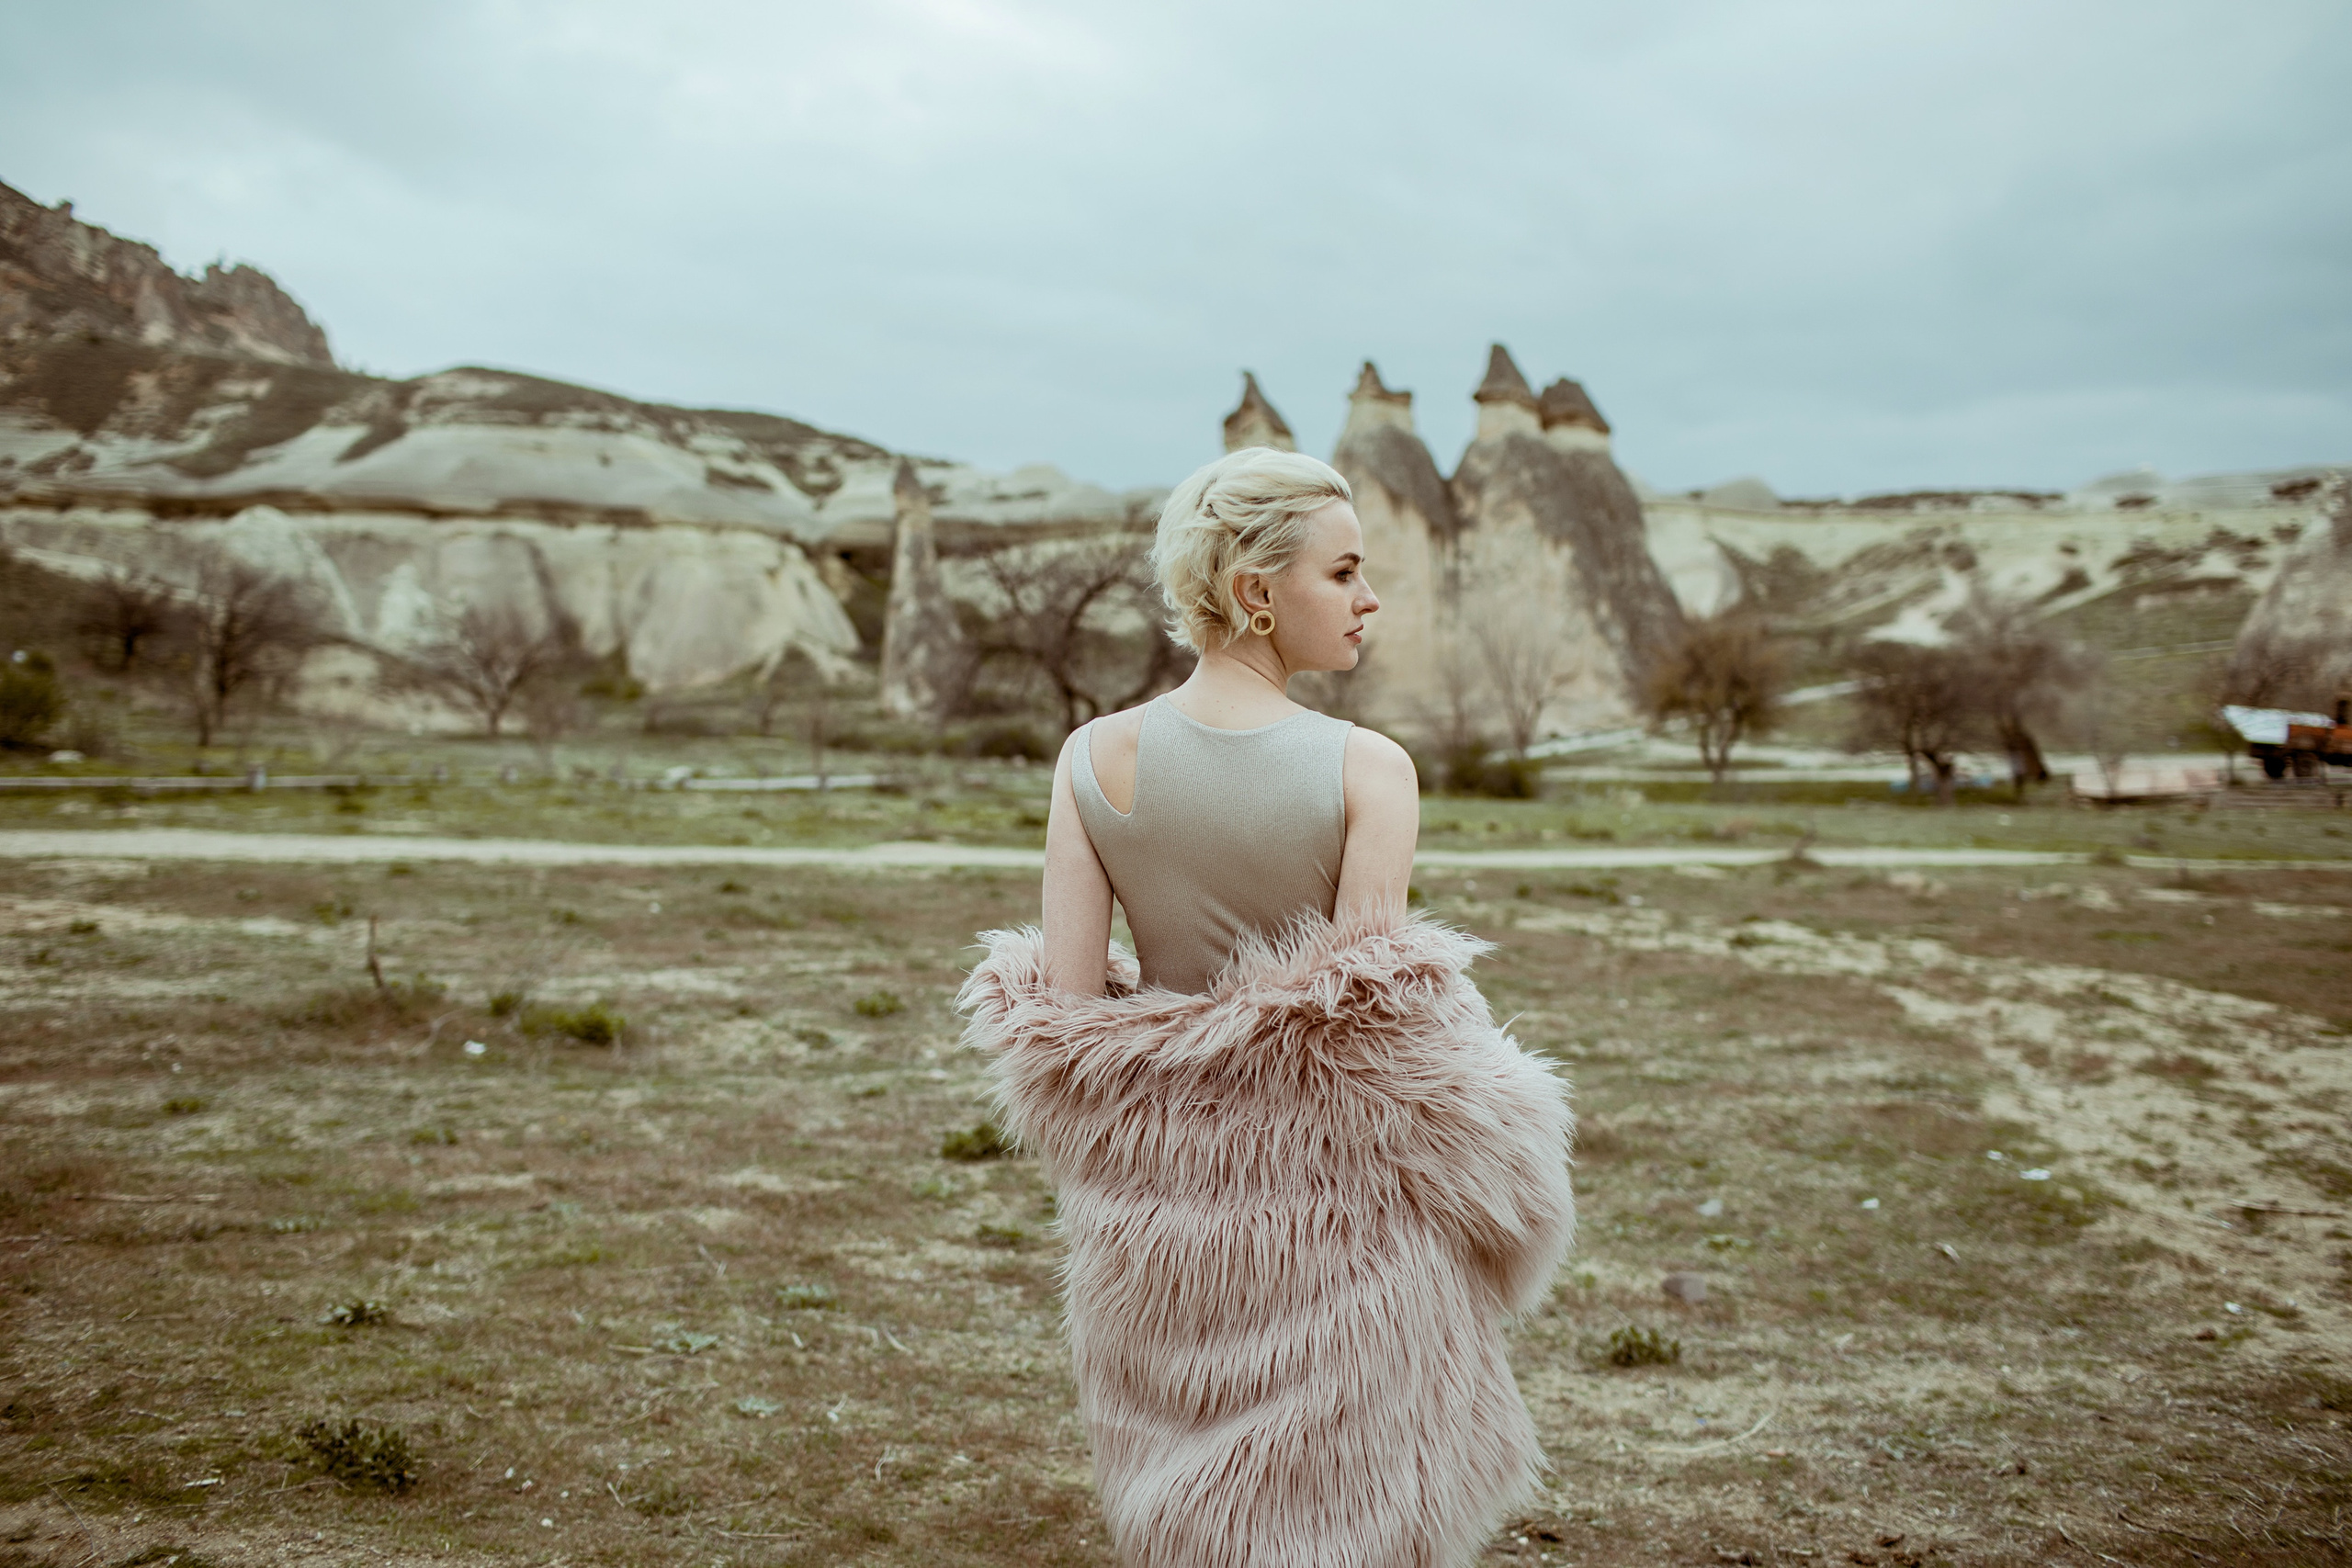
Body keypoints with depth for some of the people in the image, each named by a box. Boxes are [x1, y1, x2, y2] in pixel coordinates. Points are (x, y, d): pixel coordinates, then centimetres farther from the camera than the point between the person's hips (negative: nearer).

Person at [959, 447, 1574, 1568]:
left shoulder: (1093, 757, -6)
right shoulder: (1367, 770, -16)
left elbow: (1061, 1007, -7)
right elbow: (1369, 1015, -17)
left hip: (1159, 1206, 4)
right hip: (1332, 1211, -3)